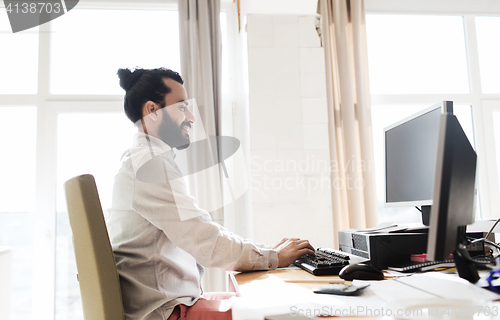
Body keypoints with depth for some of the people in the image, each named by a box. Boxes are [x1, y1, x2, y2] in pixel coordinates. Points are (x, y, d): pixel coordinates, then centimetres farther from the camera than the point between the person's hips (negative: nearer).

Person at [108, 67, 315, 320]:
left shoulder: (144, 161, 15)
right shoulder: (151, 164, -18)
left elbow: (198, 233, 14)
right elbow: (207, 244, -21)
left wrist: (267, 250, 7)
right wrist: (273, 257, -6)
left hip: (174, 299, 10)